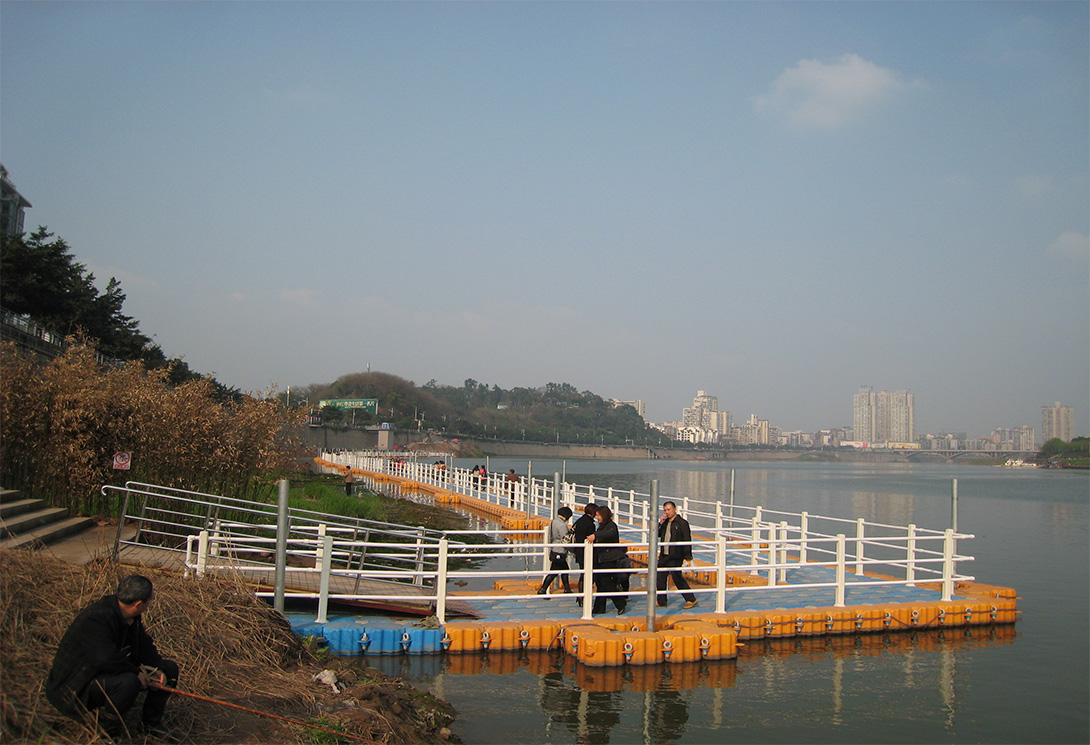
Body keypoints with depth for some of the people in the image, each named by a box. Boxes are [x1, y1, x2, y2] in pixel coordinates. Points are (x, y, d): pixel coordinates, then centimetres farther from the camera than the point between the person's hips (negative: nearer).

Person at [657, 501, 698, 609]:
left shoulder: (682, 523, -9)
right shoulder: (665, 522, 13)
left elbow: (687, 541, -11)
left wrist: (687, 557, -15)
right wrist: (660, 523, 0)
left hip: (675, 557, -7)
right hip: (663, 556, 7)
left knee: (677, 578, -5)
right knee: (660, 578, 9)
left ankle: (691, 599, 8)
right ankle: (661, 601, 21)